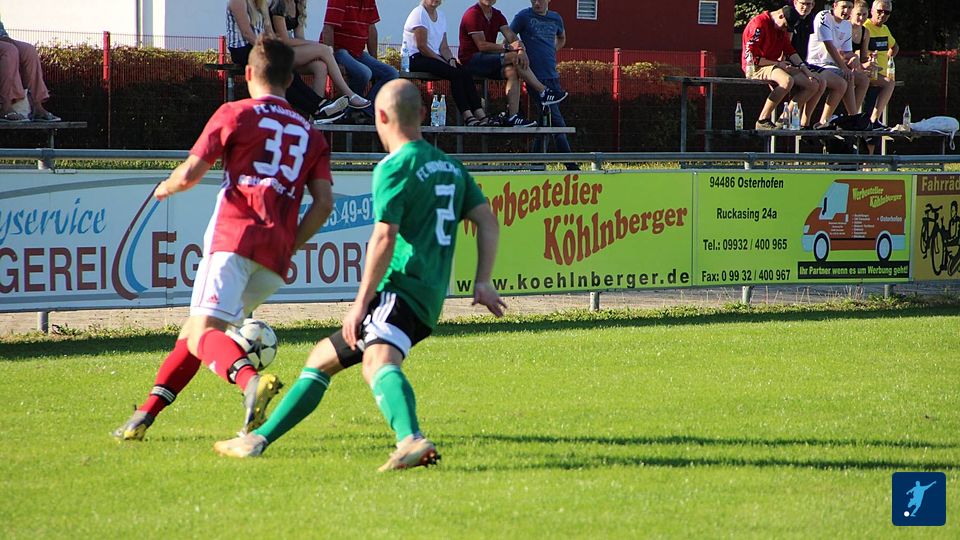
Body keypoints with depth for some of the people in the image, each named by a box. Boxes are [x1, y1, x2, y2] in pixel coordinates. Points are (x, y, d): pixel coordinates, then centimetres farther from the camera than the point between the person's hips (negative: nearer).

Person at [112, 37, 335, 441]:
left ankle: (251, 380, -47)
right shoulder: (310, 134, 20)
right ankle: (146, 415, 17)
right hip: (276, 256, 6)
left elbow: (189, 174, 2)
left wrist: (165, 189, 24)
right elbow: (324, 202, 10)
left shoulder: (236, 114, 6)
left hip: (234, 234, -6)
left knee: (203, 332, -18)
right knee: (196, 329, 18)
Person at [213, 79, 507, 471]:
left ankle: (412, 441, -64)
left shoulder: (395, 168, -7)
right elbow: (487, 221, 15)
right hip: (431, 298, 10)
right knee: (323, 357, 22)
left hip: (401, 289, -10)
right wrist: (482, 282, 11)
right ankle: (259, 439, 28)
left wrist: (361, 303, -14)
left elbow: (385, 239, -16)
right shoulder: (450, 166, 20)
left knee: (377, 361, -36)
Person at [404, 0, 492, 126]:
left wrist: (451, 59, -9)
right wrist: (445, 62, -16)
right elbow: (421, 46, -16)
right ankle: (467, 117, -33)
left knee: (466, 74, -16)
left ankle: (481, 116, -25)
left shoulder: (440, 15, 16)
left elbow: (443, 47, 13)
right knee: (455, 74, -27)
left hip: (434, 57, 8)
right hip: (416, 58, -8)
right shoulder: (419, 14, -8)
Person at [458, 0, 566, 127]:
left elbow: (512, 36, 2)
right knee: (515, 59, -21)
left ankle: (512, 116, -25)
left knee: (512, 72, -18)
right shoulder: (473, 14, -12)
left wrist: (521, 51, -19)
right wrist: (508, 47, -20)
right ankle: (543, 93, -12)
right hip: (470, 61, -8)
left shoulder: (497, 15, 14)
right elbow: (482, 45, -18)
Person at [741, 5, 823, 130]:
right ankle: (763, 120, -32)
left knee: (814, 84, -2)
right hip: (757, 68, -9)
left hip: (777, 66, 9)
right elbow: (752, 58, -18)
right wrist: (778, 63, -13)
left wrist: (805, 70, 2)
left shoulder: (782, 29, 15)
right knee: (787, 80, -39)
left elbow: (790, 51, 15)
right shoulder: (759, 25, -14)